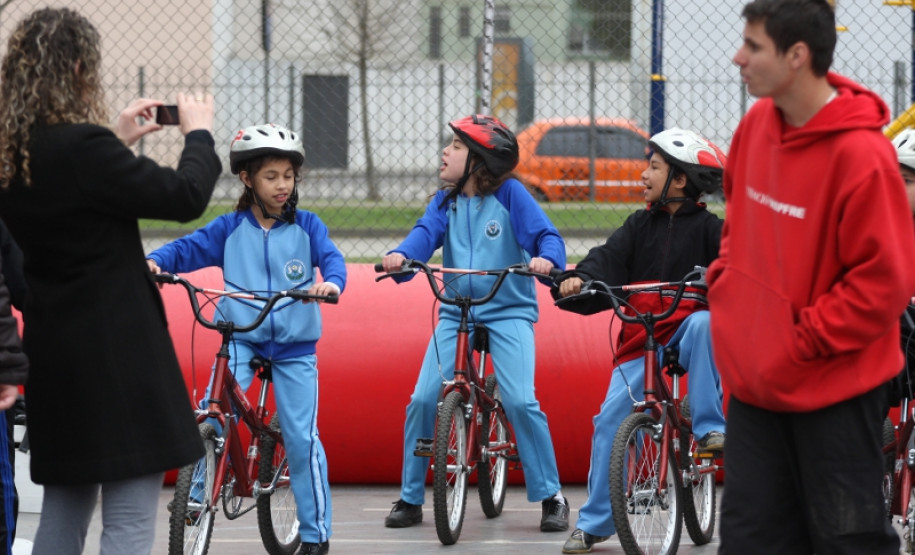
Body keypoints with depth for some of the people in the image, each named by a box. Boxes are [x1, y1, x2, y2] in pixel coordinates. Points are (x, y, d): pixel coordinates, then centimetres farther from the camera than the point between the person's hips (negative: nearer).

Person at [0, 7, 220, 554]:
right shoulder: (81, 146, -20)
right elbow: (185, 197, -15)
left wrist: (118, 142, 22)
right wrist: (199, 134, 3)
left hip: (52, 354, 9)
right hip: (116, 353, -9)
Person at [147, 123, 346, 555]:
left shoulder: (306, 226, 1)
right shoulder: (230, 228, 2)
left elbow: (330, 257, -11)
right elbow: (189, 248, -3)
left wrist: (331, 282, -34)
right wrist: (155, 261, -24)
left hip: (294, 346, 0)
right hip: (240, 340, 0)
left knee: (302, 436, 0)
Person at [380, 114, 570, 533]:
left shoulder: (510, 194, -3)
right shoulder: (445, 200, 8)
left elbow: (545, 234, -10)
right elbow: (426, 232, -9)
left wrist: (546, 258, -33)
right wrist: (400, 255, -31)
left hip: (508, 311, -4)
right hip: (455, 313, 4)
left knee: (520, 401, -18)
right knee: (422, 400, -7)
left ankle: (551, 497, -4)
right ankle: (410, 498, 7)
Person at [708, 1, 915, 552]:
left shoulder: (861, 154, -21)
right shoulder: (757, 125, 3)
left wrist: (803, 341, -18)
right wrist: (724, 285, 9)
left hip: (833, 388, -7)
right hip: (756, 381, 7)